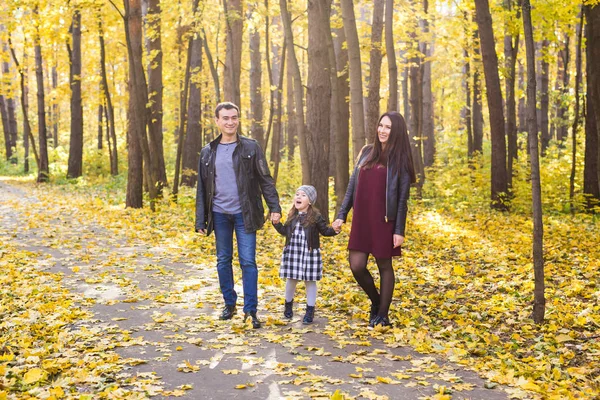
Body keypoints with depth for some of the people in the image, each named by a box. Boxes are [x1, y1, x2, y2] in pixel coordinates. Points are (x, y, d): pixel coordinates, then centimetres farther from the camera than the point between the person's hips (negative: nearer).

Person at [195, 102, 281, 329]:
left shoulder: (251, 147, 0)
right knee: (223, 260, 10)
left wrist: (274, 207, -10)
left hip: (244, 214, -2)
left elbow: (265, 180, 0)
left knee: (248, 261, -4)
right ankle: (229, 304, 24)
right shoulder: (208, 152, 7)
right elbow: (202, 188, 9)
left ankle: (250, 310, 2)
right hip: (220, 214, 3)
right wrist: (200, 220, 5)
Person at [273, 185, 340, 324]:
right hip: (292, 252, 4)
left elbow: (324, 231, -3)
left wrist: (334, 230, -21)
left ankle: (310, 310, 13)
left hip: (310, 253, -4)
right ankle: (288, 303, 35)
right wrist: (276, 223, 5)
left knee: (310, 281, 4)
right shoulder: (292, 215, 7)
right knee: (291, 279, 12)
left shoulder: (316, 216, -7)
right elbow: (285, 231, 17)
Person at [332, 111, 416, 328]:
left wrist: (399, 230, -9)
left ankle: (382, 315, 18)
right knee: (356, 266, -1)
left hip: (384, 221, -4)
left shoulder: (399, 159, -2)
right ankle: (376, 301, 26)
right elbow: (353, 185, 13)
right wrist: (342, 215, 9)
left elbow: (403, 198, -4)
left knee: (384, 265, 5)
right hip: (361, 219, 4)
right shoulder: (367, 152, 10)